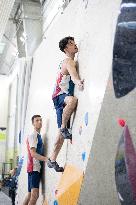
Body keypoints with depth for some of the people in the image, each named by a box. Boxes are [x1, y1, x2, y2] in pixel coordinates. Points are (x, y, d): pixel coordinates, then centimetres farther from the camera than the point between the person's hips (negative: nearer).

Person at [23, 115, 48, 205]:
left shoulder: (39, 136, 19)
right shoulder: (33, 136, -8)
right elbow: (33, 153, -18)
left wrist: (46, 159, 13)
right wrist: (47, 159, -25)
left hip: (38, 167, 9)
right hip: (34, 168, -9)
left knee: (30, 194, 12)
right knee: (35, 195, -16)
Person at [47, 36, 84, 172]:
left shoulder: (69, 61, 18)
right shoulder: (69, 62, -13)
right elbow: (73, 74, -36)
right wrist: (78, 82, -56)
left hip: (65, 97, 9)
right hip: (60, 96, -9)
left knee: (61, 132, 7)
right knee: (72, 100, -44)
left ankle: (52, 160, 15)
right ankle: (63, 128, -26)